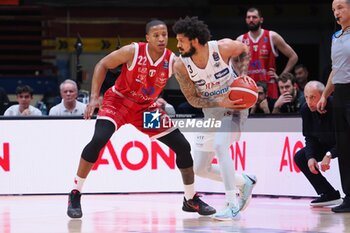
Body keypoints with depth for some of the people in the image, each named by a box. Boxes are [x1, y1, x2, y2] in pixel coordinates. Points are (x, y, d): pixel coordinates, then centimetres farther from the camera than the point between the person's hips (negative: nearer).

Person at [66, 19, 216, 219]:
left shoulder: (173, 61, -16)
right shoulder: (133, 52, -22)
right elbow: (103, 65, -10)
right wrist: (94, 98, -16)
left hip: (146, 107, 4)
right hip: (118, 100, -4)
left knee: (183, 147, -2)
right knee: (99, 140, -27)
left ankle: (191, 199, 17)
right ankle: (75, 195, -13)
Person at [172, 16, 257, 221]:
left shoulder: (223, 48, -23)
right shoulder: (181, 66, -18)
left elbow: (244, 50, 1)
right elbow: (193, 99, -11)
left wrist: (243, 74, -14)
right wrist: (221, 102, -26)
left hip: (234, 106, -5)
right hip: (212, 112, 5)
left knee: (220, 145, -33)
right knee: (200, 169, 8)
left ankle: (233, 205, -29)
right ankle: (244, 183, 32)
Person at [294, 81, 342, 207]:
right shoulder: (306, 110, -13)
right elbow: (310, 138, -3)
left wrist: (329, 155, -39)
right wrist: (311, 157, -20)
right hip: (326, 144, 8)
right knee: (299, 157, -2)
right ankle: (330, 195, 0)